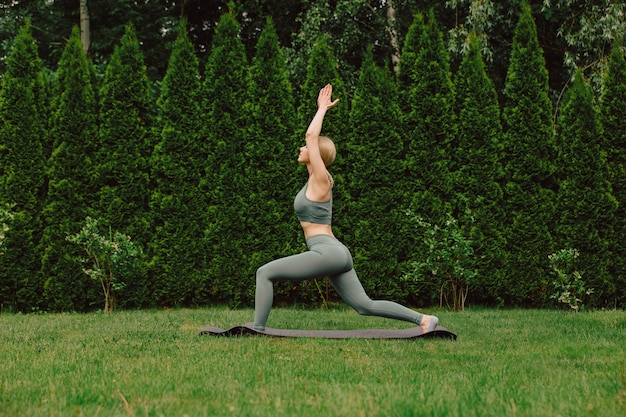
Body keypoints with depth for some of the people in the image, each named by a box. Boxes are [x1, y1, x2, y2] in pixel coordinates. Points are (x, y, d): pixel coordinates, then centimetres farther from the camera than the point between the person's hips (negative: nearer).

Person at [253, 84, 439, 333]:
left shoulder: (320, 180, -6)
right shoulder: (316, 179, 16)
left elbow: (311, 135, -9)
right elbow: (315, 138, 27)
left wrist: (323, 109, 2)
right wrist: (322, 109, 29)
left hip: (326, 253, -10)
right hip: (336, 254, 10)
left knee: (265, 273, -7)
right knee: (365, 306, 7)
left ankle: (257, 330, -9)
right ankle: (423, 319, 4)